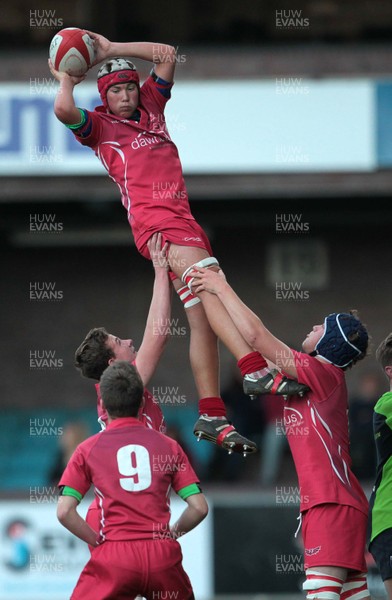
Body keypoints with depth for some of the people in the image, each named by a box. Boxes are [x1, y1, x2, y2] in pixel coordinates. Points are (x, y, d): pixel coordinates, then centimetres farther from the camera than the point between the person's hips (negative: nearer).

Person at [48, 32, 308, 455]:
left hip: (182, 221, 7)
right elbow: (63, 110, -15)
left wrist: (110, 50, 19)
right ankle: (256, 370, -38)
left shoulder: (150, 105, 23)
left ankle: (211, 418, 3)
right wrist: (66, 79, 4)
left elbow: (167, 54, 21)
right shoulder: (99, 126, 6)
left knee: (202, 318, 2)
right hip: (153, 222, -7)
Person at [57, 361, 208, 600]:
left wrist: (98, 541, 11)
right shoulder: (168, 445, 11)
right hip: (163, 555, 2)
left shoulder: (88, 449, 8)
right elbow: (200, 508, 7)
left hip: (113, 558, -2)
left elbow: (64, 512, 0)